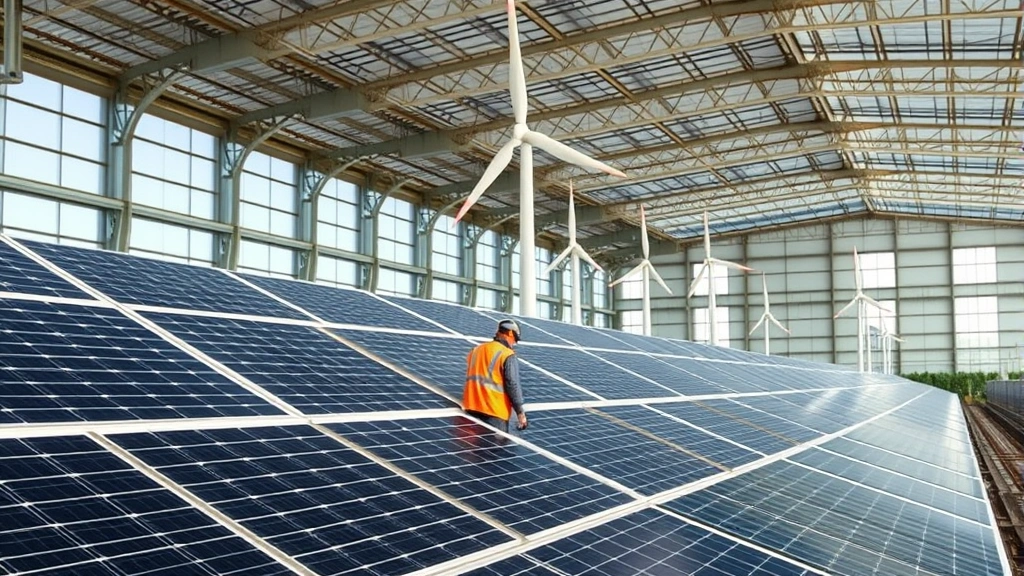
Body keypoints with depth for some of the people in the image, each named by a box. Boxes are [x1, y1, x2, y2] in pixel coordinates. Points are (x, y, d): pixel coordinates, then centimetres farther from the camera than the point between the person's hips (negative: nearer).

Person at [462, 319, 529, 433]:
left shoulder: (475, 350, 14)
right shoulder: (507, 355, -9)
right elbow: (513, 385, -13)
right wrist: (520, 412, -8)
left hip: (471, 409, 7)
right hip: (494, 412, -7)